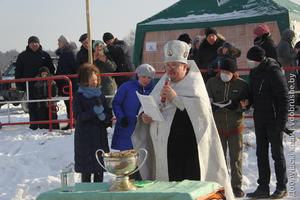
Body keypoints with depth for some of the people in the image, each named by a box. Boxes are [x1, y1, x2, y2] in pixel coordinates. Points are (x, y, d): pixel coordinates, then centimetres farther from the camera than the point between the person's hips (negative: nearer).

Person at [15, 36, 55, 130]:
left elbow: (51, 69, 10)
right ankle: (33, 123, 5)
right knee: (32, 106, 0)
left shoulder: (45, 55, 7)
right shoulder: (22, 56, 6)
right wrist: (19, 85, -1)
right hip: (30, 85, 0)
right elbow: (18, 72, 7)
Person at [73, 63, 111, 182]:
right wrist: (94, 111, -22)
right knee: (86, 169, -2)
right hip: (85, 136, -4)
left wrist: (104, 116, -12)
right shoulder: (79, 96, -4)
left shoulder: (100, 94, 10)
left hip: (100, 135, 5)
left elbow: (107, 114, 11)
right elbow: (78, 116, -12)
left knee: (100, 167, 7)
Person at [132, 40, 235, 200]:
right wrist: (144, 116, -1)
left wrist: (175, 98, -19)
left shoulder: (193, 83, -1)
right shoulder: (163, 83, 17)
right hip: (163, 149, 6)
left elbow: (201, 108, -16)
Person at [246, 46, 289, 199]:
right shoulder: (254, 71, 8)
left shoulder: (273, 71, -16)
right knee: (261, 153, 9)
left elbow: (283, 96, -16)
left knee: (277, 152, 1)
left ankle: (282, 187, 11)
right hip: (259, 119, 8)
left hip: (273, 119, -8)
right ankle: (263, 187, 15)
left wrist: (282, 119, -19)